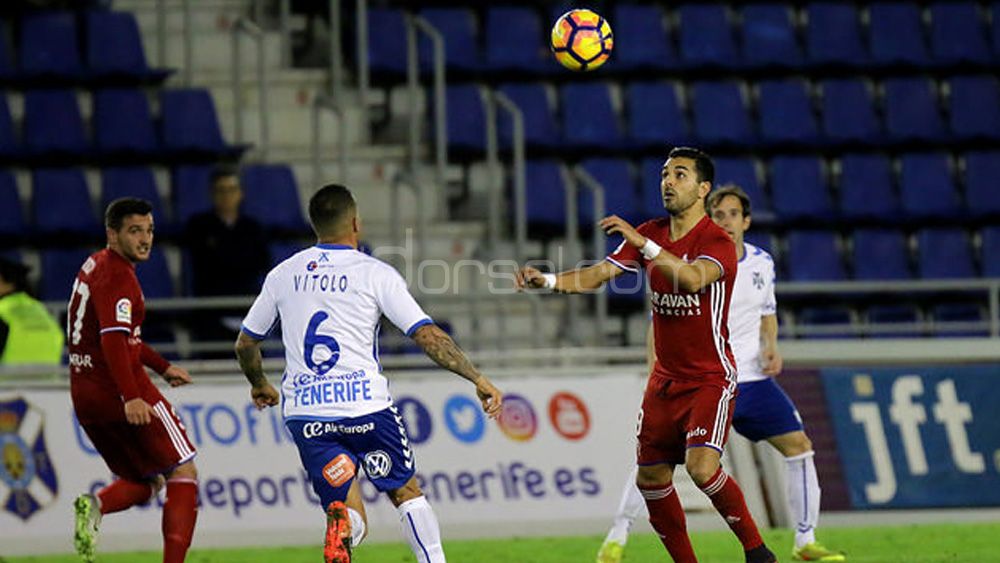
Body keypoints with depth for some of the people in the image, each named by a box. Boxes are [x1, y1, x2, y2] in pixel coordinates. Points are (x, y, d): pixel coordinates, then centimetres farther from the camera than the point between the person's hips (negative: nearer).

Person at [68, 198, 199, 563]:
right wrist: (131, 397, -35)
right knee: (183, 472, 0)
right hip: (119, 391, -9)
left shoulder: (95, 266, 16)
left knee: (143, 483, 18)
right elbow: (113, 339, -27)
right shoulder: (117, 276, -14)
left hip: (85, 396, 9)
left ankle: (96, 505, -12)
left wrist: (162, 367, 31)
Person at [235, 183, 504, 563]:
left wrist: (259, 385, 40)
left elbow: (245, 344, 20)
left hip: (304, 412, 3)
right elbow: (428, 336, -5)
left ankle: (339, 527, -27)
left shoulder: (282, 275, 11)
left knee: (346, 510, 7)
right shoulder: (375, 274, 0)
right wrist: (478, 379, 2)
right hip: (365, 404, -3)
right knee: (406, 492, 15)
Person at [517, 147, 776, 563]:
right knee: (650, 478, 5)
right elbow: (597, 275, 0)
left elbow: (693, 279, -35)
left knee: (702, 467, -24)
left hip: (711, 379, -7)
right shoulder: (651, 235, 7)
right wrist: (547, 280, -17)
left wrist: (643, 244, -42)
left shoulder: (717, 242, -14)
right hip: (665, 380, 7)